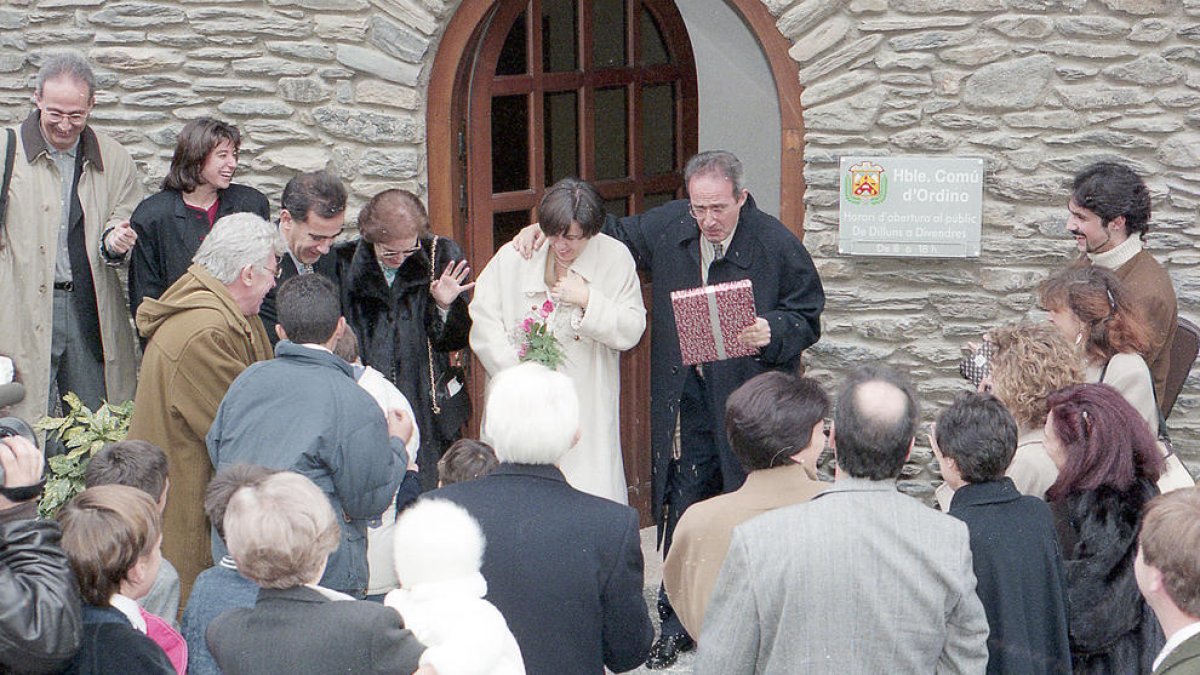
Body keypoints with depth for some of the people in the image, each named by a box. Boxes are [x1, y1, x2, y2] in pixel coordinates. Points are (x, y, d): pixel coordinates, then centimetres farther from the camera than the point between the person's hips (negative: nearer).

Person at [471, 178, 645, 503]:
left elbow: (631, 331, -2)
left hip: (587, 408, 0)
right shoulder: (513, 257, 0)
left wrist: (588, 300, -15)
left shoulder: (615, 258, 0)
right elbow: (483, 321, -2)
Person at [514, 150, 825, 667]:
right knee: (682, 510, 6)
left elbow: (807, 318, -4)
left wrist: (772, 334, -24)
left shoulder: (778, 247, -11)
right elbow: (610, 235, 19)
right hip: (688, 399, 3)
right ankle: (677, 623, 18)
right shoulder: (667, 228, 1)